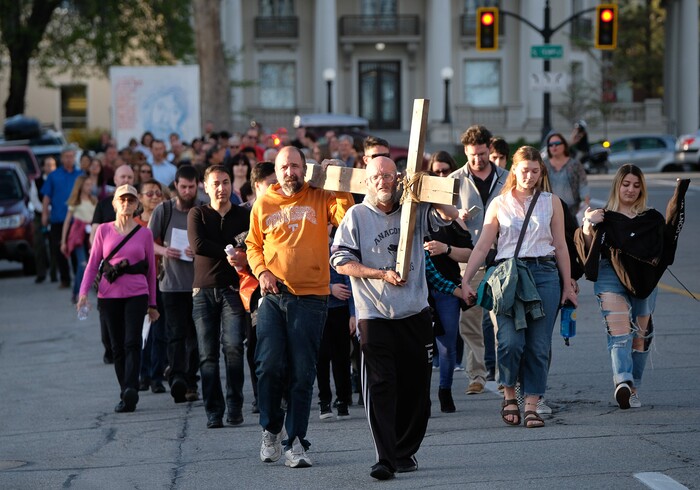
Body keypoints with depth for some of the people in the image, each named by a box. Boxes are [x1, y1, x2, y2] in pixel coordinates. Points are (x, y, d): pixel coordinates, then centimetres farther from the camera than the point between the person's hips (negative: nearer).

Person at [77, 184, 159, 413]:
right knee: (117, 346, 4)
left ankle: (131, 390, -27)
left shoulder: (144, 234, 6)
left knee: (132, 342, -17)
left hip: (136, 294, -2)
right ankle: (125, 394, 10)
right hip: (109, 295, 2)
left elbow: (151, 269, 11)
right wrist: (83, 292, -9)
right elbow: (93, 263, 5)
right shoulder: (104, 230, 7)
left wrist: (152, 304, 13)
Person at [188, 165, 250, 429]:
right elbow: (197, 245, -8)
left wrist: (241, 258, -16)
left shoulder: (244, 216, 10)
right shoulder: (197, 214, 9)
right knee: (208, 354, -2)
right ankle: (214, 411, 1)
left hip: (233, 289, -1)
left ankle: (235, 407, -8)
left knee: (233, 347, -14)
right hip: (204, 290, 1)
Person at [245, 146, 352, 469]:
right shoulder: (263, 205, 8)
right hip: (273, 294, 1)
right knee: (269, 365, -8)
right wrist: (261, 271, -2)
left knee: (302, 373, 0)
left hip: (311, 296, -1)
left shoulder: (320, 198, 3)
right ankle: (271, 429, 13)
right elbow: (253, 245, 15)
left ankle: (296, 441, 5)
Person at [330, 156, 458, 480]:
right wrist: (383, 275, -12)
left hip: (415, 314, 3)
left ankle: (405, 452, 20)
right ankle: (385, 459, -15)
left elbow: (450, 214, -1)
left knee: (416, 387, 7)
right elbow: (341, 262, -3)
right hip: (374, 316, -3)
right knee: (380, 386, -11)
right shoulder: (357, 216, 0)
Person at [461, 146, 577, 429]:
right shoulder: (499, 204, 10)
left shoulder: (551, 203, 11)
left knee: (538, 346, -3)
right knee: (511, 342, -15)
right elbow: (482, 246, 8)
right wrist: (465, 281, 1)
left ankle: (531, 405, 2)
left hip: (544, 274, 1)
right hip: (509, 275, -1)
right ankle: (509, 394, 7)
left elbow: (561, 247, 12)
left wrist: (567, 286, 9)